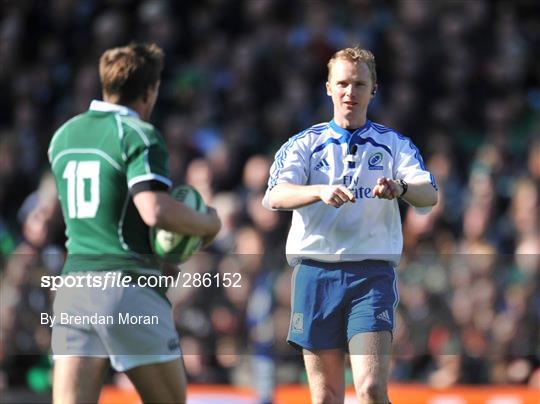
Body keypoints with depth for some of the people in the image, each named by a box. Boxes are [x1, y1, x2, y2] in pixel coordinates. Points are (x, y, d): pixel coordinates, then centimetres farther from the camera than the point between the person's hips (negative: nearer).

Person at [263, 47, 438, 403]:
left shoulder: (395, 144, 9)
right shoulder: (304, 144, 10)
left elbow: (429, 195, -6)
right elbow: (274, 197, -7)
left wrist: (401, 187, -30)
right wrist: (321, 191, -27)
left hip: (372, 271, -1)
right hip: (315, 272, 1)